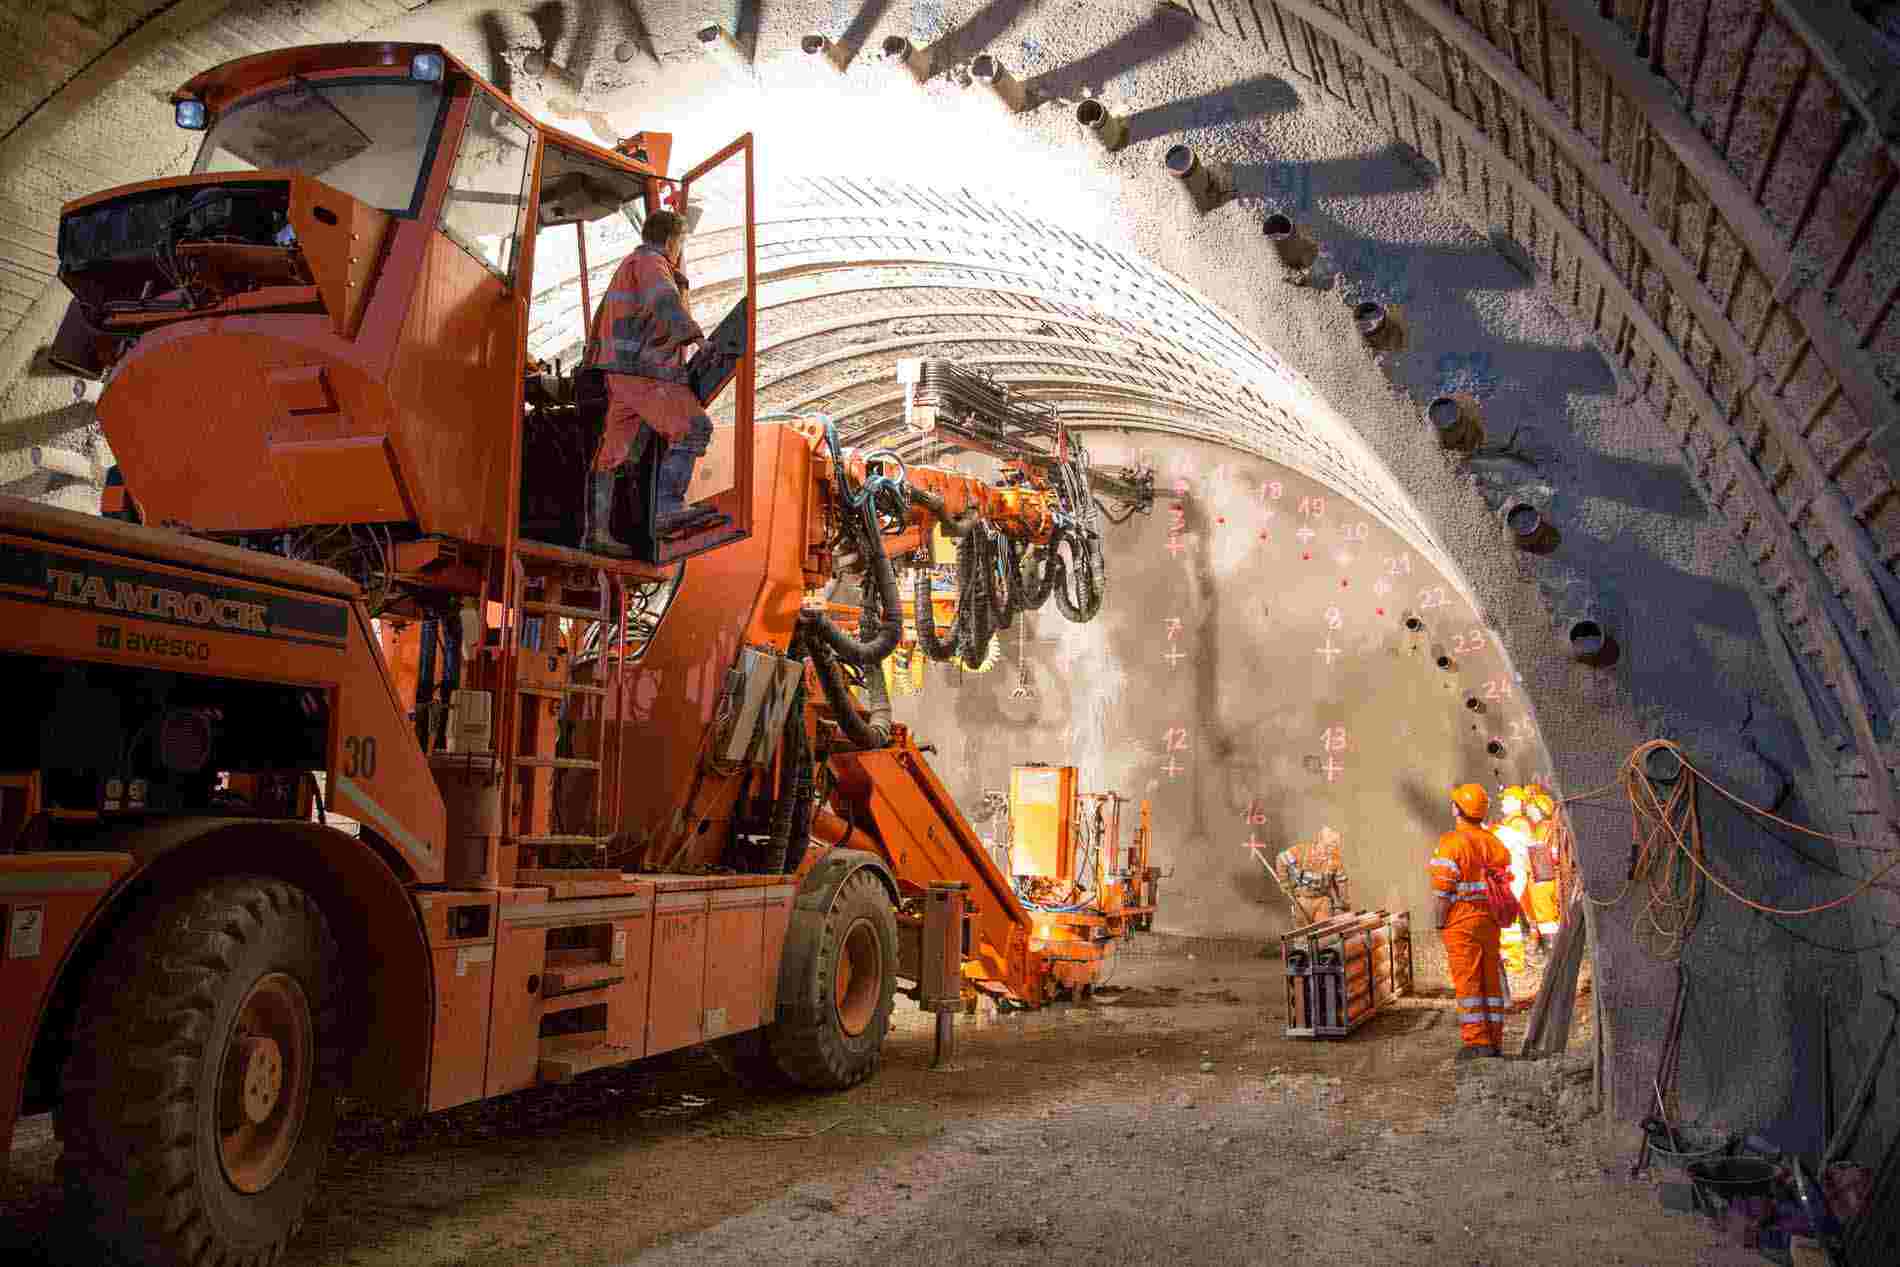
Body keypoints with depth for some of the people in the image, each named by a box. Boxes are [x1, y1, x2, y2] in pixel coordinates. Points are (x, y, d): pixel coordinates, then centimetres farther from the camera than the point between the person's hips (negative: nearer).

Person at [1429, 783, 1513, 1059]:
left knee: (1467, 981, -2)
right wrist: (1495, 914, 13)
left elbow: (1444, 890, -15)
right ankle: (1494, 1040, 16)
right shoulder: (1493, 842, 9)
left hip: (1461, 922, -6)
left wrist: (1440, 923, -6)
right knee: (1491, 979, 12)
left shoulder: (1451, 842, -12)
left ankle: (1477, 1041, -3)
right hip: (1489, 921, 6)